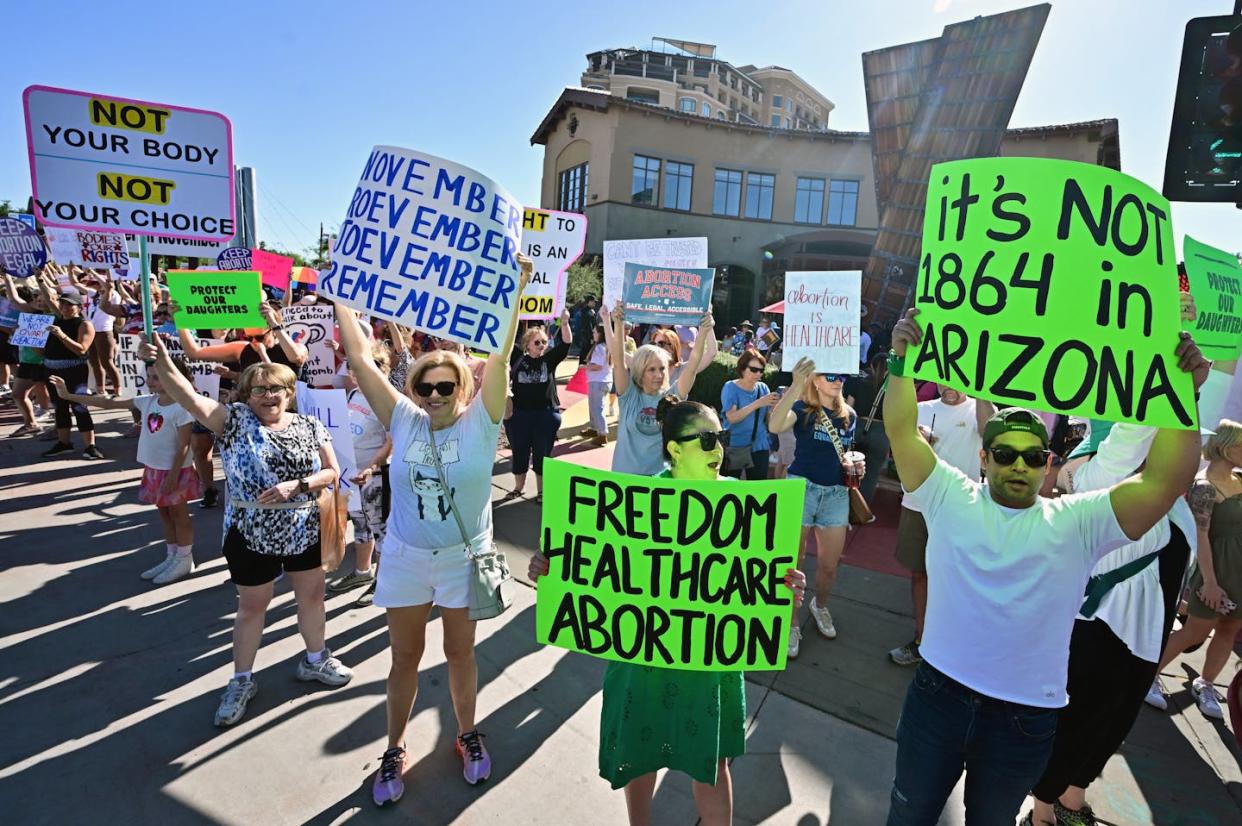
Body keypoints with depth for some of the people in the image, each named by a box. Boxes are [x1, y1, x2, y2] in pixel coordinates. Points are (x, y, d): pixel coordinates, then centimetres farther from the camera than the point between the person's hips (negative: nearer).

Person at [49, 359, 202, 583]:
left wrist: (173, 475, -21)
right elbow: (109, 403, 6)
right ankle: (171, 557, 30)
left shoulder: (181, 408, -21)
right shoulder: (147, 402, 2)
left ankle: (184, 560, 17)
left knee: (178, 514, 5)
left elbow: (184, 445, -20)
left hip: (174, 470, -8)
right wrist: (69, 396, 4)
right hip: (153, 469, 8)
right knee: (165, 514, 17)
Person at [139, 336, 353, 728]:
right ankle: (242, 680, 33)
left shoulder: (310, 426, -2)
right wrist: (161, 363, -41)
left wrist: (296, 485, -19)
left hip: (304, 531, 3)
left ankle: (315, 659, 40)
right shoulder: (235, 420, -8)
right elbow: (191, 399, -25)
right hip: (251, 536, -2)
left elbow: (332, 472, -3)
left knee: (312, 595, 16)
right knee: (252, 607, 12)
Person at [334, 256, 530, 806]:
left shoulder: (480, 422, -13)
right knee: (405, 657, 16)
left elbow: (499, 357, -23)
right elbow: (360, 358, -8)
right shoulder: (403, 420, -7)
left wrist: (515, 289, -29)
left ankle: (468, 735, 41)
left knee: (460, 652, 17)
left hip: (464, 559, -1)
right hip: (405, 558, 2)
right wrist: (340, 296, -8)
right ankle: (394, 750, 38)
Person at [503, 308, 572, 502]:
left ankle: (541, 490, 23)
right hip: (518, 414, 1)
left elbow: (565, 344, -11)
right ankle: (519, 487, 30)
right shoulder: (518, 357, 1)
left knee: (542, 454, 8)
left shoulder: (549, 359, 0)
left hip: (546, 414, 0)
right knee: (519, 453, 12)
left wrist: (564, 323, -26)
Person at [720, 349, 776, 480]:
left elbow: (769, 418, 4)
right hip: (735, 446, -4)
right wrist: (758, 403, -28)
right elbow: (732, 417, -22)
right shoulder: (731, 387, -8)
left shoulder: (763, 387, 4)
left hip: (759, 446, 4)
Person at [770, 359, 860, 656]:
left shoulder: (849, 415, 8)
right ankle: (791, 623, 22)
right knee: (793, 562, 5)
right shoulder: (803, 408, -8)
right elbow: (775, 426, -31)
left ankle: (820, 606, 43)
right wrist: (796, 385, -41)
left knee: (829, 565, 13)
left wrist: (853, 467, 1)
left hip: (836, 494, 5)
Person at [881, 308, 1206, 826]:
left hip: (1026, 719, 1)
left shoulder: (1076, 523, -4)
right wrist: (901, 359, -20)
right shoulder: (951, 499, -5)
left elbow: (1165, 479, -14)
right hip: (938, 695, 0)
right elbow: (902, 431, -12)